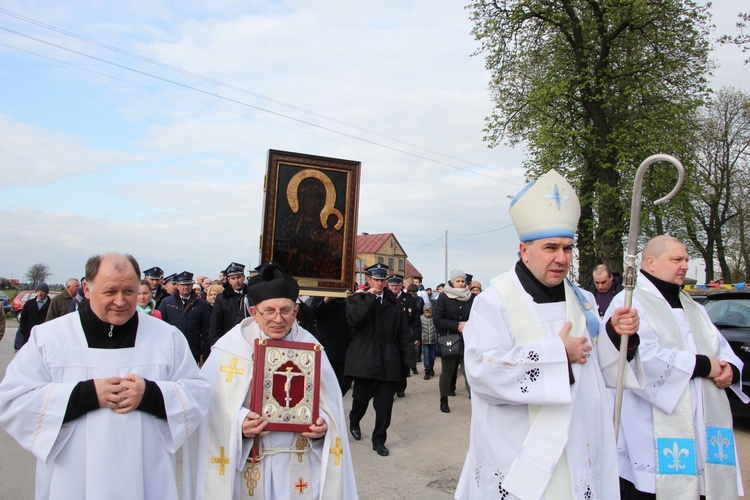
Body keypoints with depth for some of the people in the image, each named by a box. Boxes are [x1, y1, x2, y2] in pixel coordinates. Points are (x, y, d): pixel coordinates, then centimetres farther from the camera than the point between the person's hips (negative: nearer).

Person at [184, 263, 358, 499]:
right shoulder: (231, 348, -6)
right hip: (248, 465, -2)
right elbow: (214, 407, -7)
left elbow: (329, 402, 3)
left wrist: (323, 424, -16)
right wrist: (239, 423, -24)